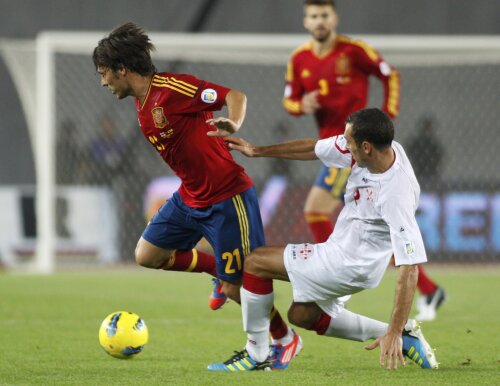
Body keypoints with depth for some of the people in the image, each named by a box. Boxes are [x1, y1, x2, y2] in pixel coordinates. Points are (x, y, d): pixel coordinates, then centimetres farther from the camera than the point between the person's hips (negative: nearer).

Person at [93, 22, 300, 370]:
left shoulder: (172, 87, -19)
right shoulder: (142, 105, 9)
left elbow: (235, 95, -22)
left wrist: (233, 125, -41)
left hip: (227, 199, -9)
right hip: (189, 198, 9)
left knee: (235, 287, -4)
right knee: (147, 255, 9)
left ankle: (285, 339, 19)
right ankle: (219, 271, 25)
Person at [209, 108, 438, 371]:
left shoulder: (397, 196, -35)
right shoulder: (376, 148, -13)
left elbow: (409, 268, -34)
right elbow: (314, 149, 4)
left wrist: (393, 333, -36)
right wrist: (257, 151, 13)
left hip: (351, 265, -9)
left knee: (255, 263, -5)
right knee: (302, 315, 25)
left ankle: (256, 355, 10)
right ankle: (404, 334, 19)